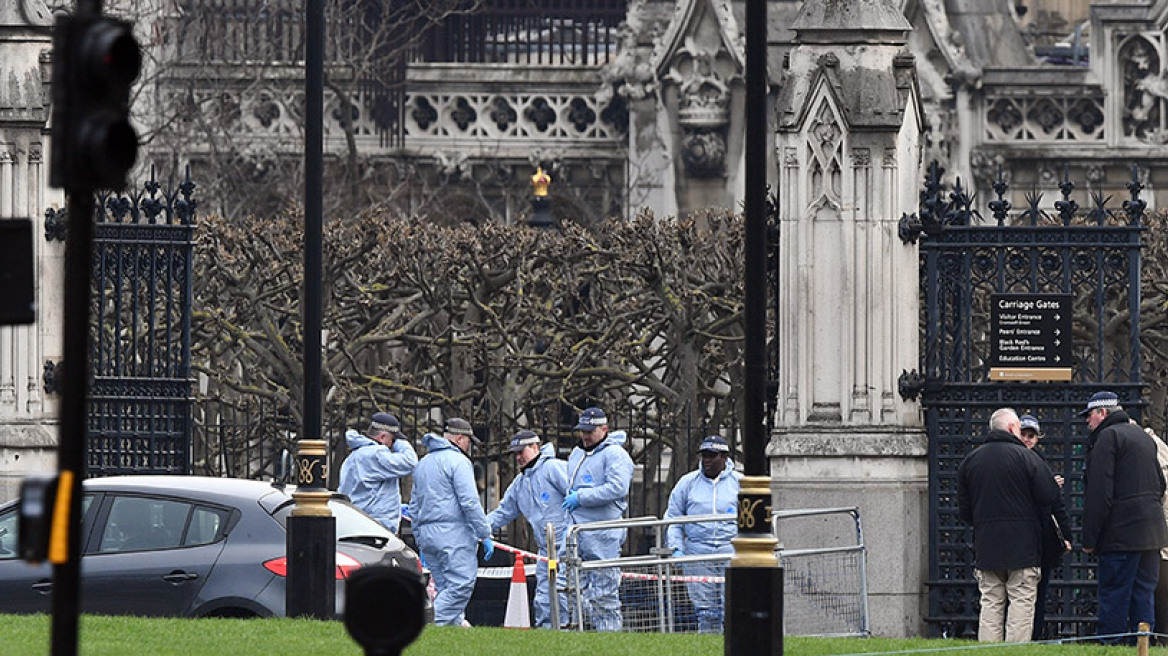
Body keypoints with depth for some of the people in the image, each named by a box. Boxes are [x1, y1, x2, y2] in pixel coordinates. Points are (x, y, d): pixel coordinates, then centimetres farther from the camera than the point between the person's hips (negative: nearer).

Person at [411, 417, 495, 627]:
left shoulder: (423, 463, 23)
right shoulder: (458, 461, -5)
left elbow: (415, 506, 26)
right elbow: (469, 502, -12)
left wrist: (420, 540, 29)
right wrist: (485, 535, -9)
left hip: (427, 533, 9)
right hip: (453, 531, -9)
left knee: (445, 589, 8)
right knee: (461, 584, -13)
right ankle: (439, 627, -25)